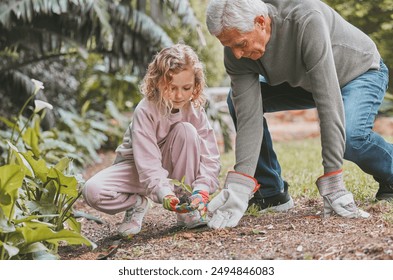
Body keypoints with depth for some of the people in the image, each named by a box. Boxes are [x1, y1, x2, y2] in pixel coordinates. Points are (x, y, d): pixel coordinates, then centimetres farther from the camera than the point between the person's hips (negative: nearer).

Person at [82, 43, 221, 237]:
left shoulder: (195, 110, -16)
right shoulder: (145, 111, -26)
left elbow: (209, 156, -20)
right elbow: (148, 163, -33)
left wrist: (202, 190, -39)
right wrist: (165, 195, -50)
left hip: (173, 170, 3)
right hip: (137, 168, -2)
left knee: (186, 131, -29)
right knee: (93, 192, -31)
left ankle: (187, 208, -18)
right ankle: (137, 203, 2)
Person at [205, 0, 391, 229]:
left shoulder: (307, 21, -41)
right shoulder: (236, 51, -23)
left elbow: (328, 103, -42)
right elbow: (249, 118, -27)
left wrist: (333, 186, -43)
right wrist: (238, 191, -38)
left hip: (362, 72, -5)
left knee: (349, 136, -35)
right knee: (238, 101, -13)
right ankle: (272, 193, -1)